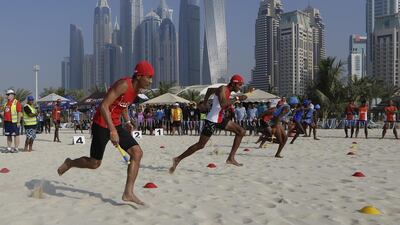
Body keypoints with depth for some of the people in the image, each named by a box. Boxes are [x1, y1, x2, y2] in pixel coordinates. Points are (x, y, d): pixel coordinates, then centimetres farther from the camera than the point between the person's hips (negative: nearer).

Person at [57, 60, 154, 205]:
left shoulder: (137, 88, 3)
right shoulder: (124, 85, -24)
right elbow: (103, 106, -30)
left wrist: (127, 121, 14)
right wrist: (112, 130, -36)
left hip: (116, 124, 8)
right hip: (102, 124, -8)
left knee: (137, 152, -8)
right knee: (94, 163, 5)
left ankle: (128, 193, -4)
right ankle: (69, 163, 37)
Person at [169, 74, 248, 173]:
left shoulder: (228, 91, 10)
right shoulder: (222, 89, -16)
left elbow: (210, 90, 25)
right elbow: (222, 104, -35)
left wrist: (204, 103, 25)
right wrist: (237, 98, -27)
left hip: (220, 120, 9)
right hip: (212, 120, -9)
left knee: (241, 132, 6)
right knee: (200, 145, -3)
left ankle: (231, 158, 6)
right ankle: (178, 159, 10)